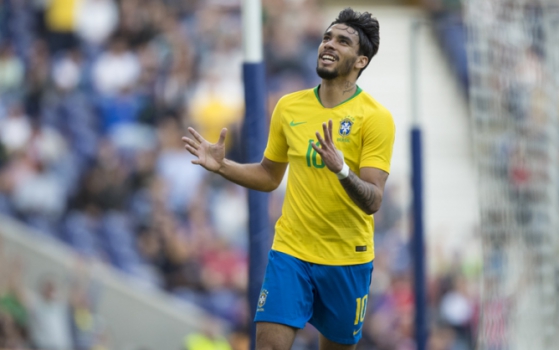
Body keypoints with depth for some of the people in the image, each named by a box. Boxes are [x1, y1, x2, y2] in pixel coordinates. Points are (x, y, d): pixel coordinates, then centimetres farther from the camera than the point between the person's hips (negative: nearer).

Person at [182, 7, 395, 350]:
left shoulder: (376, 118, -10)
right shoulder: (288, 107, 4)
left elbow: (373, 201, -18)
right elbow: (269, 176, 18)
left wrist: (342, 170, -37)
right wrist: (222, 165, 1)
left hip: (348, 260, -2)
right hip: (290, 252, 2)